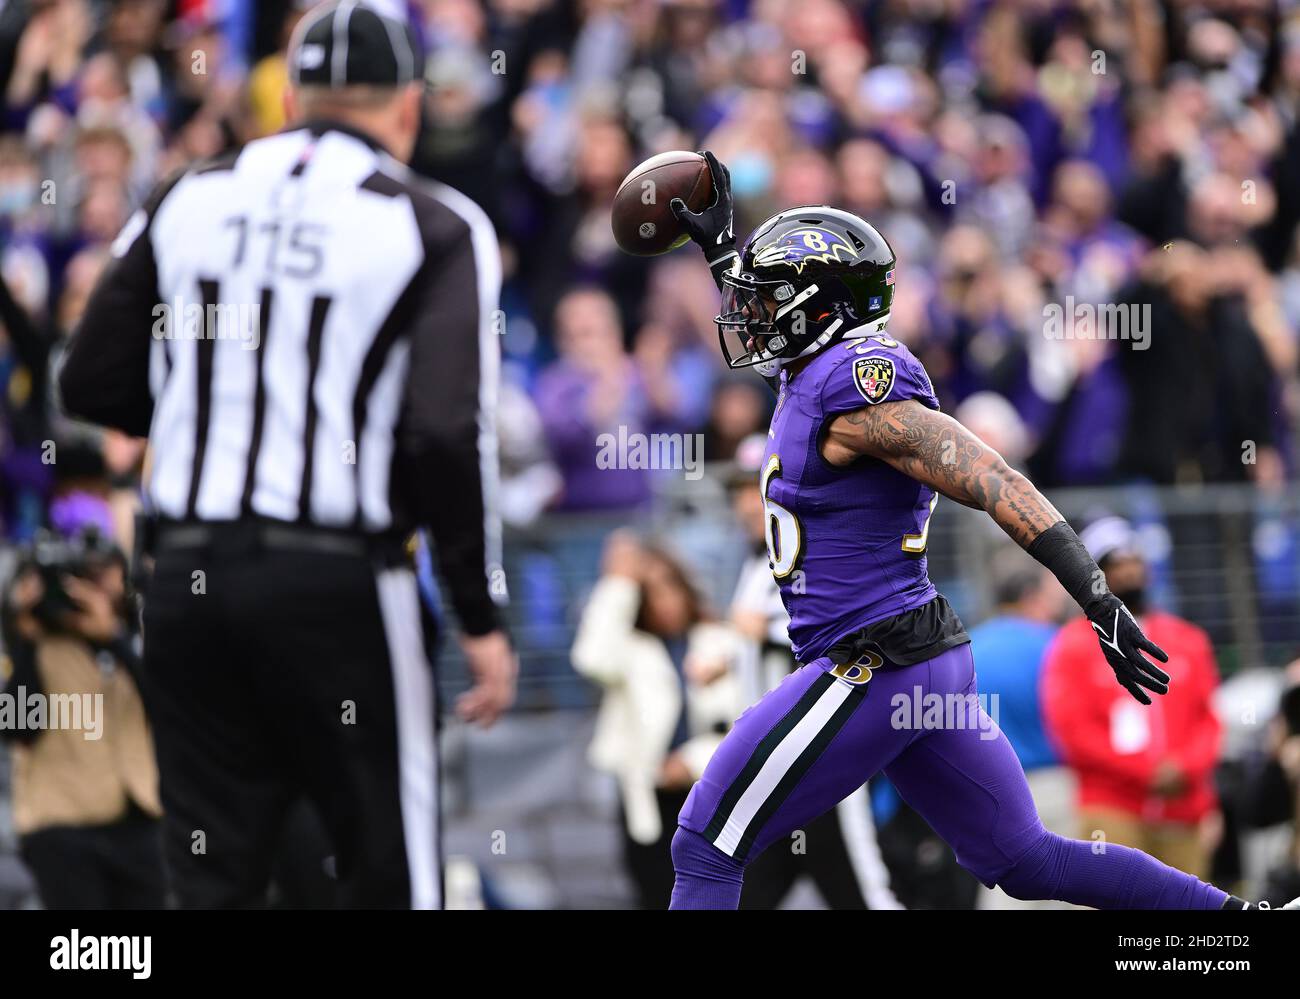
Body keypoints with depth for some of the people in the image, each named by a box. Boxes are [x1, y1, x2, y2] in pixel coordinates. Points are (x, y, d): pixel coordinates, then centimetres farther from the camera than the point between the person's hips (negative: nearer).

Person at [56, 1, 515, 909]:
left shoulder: (187, 201, 7)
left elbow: (93, 385, 9)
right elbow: (448, 435, -14)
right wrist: (482, 618, -7)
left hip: (189, 578, 4)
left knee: (213, 879, 9)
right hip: (338, 580, -4)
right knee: (391, 876, 6)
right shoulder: (433, 228, -5)